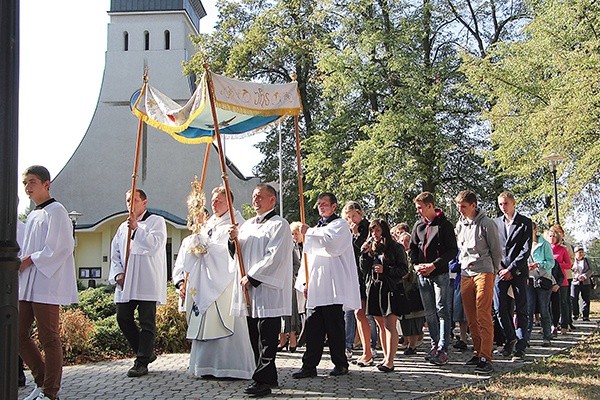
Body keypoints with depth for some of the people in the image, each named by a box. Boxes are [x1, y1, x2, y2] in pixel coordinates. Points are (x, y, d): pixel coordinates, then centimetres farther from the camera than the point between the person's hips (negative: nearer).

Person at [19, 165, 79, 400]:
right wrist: (21, 263, 5)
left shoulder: (55, 211, -7)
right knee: (19, 335, 10)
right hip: (26, 285, 9)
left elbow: (59, 248, -16)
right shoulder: (32, 215, 20)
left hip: (46, 284, -9)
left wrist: (29, 261, -13)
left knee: (49, 339, -4)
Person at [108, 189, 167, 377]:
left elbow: (155, 245, -12)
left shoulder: (156, 221, 4)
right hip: (125, 283, 7)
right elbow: (115, 254, 21)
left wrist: (137, 229, -18)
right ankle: (146, 352, 20)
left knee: (147, 322, -4)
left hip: (147, 282, -6)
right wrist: (117, 274, 5)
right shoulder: (123, 227, 23)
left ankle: (142, 362, 2)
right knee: (123, 318, 4)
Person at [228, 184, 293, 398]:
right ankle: (269, 377, 20)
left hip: (268, 290, -8)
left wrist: (252, 277, -14)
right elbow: (237, 254, 21)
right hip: (249, 290, 8)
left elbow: (274, 257, -14)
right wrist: (234, 239, 0)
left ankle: (263, 381, -6)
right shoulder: (247, 225, 19)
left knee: (266, 338, -7)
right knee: (255, 336, 10)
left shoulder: (279, 225, -5)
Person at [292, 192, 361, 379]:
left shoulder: (340, 224, 3)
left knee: (334, 327, -2)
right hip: (315, 287, 7)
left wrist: (308, 232, -9)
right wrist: (305, 281, 15)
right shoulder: (317, 228, 26)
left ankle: (340, 364, 8)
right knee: (313, 327, 1)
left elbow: (330, 241, -19)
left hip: (333, 286, -7)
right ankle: (309, 366, 1)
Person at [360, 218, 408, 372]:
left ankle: (390, 361, -13)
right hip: (374, 288, 6)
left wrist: (385, 270, -14)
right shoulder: (371, 248, 15)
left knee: (390, 325, -11)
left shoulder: (395, 248, 0)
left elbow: (404, 270, -4)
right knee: (381, 326, 8)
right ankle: (386, 358, 15)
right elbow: (364, 270, 11)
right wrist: (364, 253, -1)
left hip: (391, 289, -5)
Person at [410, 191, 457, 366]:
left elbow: (452, 250, -8)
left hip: (440, 273, -6)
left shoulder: (445, 225, -5)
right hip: (423, 274, 6)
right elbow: (413, 247, 16)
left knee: (442, 310, -7)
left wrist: (434, 265, -15)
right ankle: (435, 345, 18)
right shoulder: (418, 225, 11)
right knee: (429, 312, 9)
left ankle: (442, 350, -8)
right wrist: (417, 264, -2)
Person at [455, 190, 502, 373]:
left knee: (483, 316, -10)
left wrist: (492, 271, 5)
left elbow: (496, 250, 0)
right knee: (471, 318, 8)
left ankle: (486, 357, -11)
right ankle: (478, 352, 17)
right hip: (465, 274, 6)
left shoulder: (486, 224, -6)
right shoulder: (460, 225, 12)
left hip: (483, 273, -6)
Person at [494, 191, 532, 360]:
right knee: (500, 308, -2)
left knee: (521, 310, -1)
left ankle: (520, 347, 3)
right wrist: (500, 268, -3)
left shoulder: (525, 222, 2)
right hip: (501, 271, 3)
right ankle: (510, 338, 18)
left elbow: (526, 249, -5)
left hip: (518, 271, -3)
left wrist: (511, 269, -11)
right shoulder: (496, 223, 12)